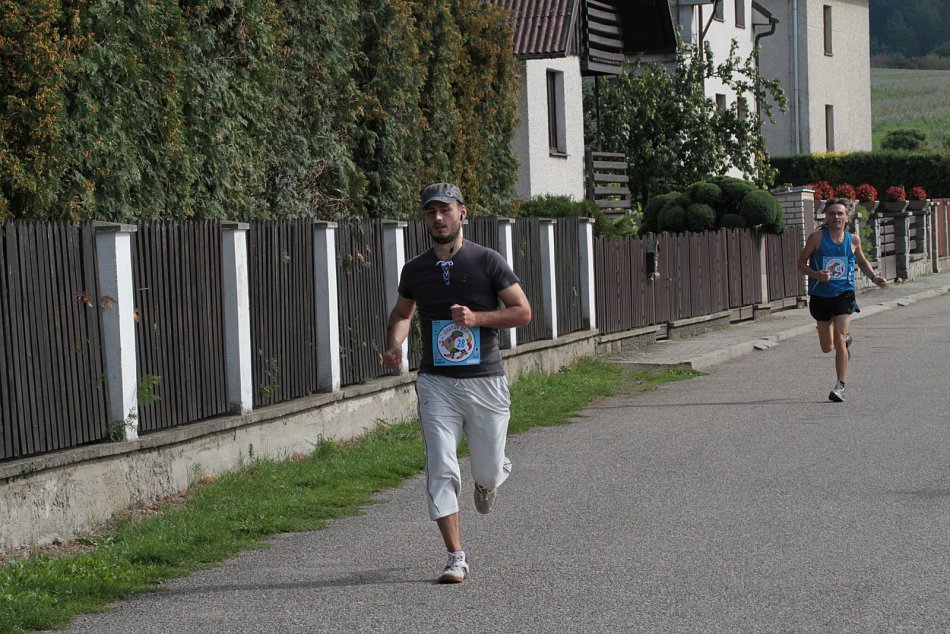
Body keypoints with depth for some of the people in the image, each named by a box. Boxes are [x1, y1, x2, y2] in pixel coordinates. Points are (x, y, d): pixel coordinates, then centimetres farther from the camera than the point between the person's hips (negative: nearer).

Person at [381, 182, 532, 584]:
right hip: (436, 384, 2)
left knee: (488, 472, 5)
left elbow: (523, 312, -2)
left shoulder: (487, 261, -3)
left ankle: (492, 476, 44)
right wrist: (394, 346, 4)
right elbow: (402, 312, 24)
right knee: (441, 472, -9)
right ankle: (456, 558, -4)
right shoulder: (415, 269, 6)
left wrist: (477, 317, -16)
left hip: (485, 382, -2)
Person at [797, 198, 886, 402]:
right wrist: (816, 274, -21)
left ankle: (840, 386, -9)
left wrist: (874, 277, 3)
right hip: (820, 295, 1)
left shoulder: (853, 239, 1)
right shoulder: (817, 237, -7)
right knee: (827, 347, 9)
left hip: (844, 294, 0)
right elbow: (801, 264, -3)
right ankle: (846, 340, 46)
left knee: (839, 340, -16)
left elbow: (861, 261, 20)